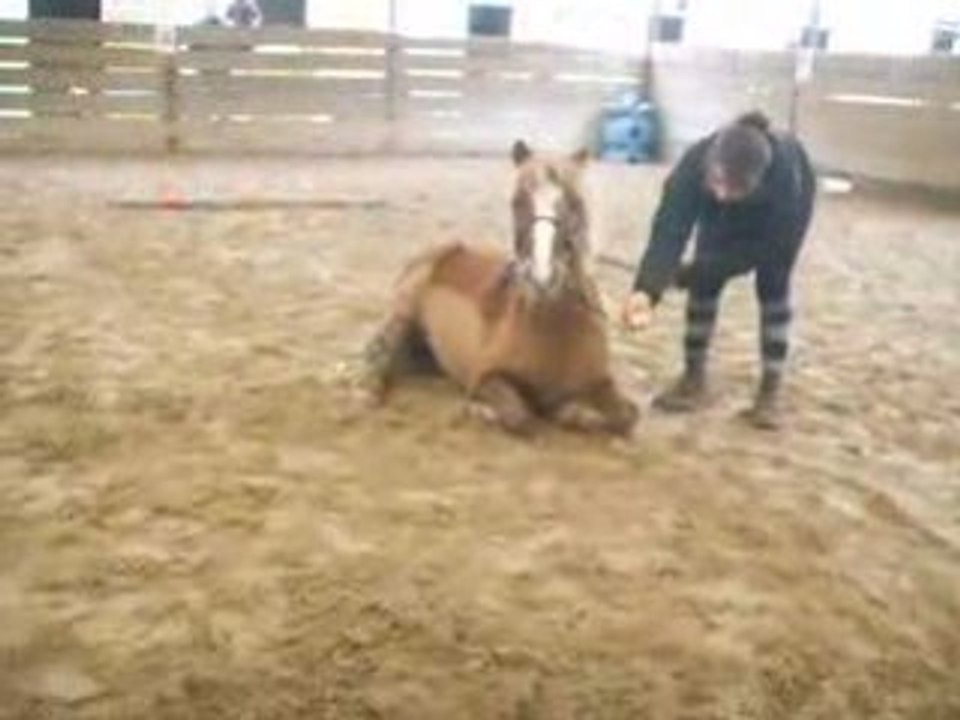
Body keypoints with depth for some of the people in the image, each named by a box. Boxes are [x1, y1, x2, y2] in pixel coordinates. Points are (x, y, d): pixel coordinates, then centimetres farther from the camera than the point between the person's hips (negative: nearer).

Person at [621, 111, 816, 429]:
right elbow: (668, 229, -46)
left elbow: (764, 249, -31)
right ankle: (694, 376, 9)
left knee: (772, 286, -9)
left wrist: (691, 272, -33)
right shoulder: (694, 164, -42)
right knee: (704, 283, -5)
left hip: (780, 213, -2)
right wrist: (647, 289, -64)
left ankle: (771, 389, 2)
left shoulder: (787, 176, -45)